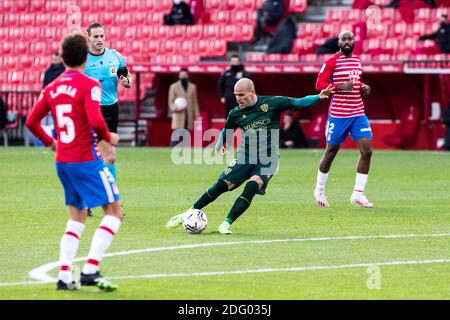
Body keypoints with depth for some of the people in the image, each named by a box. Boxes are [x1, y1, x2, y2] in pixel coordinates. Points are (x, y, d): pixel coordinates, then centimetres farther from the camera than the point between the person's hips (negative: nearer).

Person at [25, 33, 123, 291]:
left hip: (62, 161, 7)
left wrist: (50, 142, 25)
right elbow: (95, 121, -23)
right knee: (114, 211, 0)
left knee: (77, 218, 17)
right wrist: (108, 137, -5)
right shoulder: (89, 85, -11)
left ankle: (64, 275, 6)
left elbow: (32, 121, 11)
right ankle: (90, 269, -12)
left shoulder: (52, 88, 8)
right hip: (86, 160, -7)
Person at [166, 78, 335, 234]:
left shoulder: (272, 103, -7)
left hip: (267, 160, -2)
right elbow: (226, 132, 21)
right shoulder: (236, 114, 2)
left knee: (251, 187, -25)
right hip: (245, 157, 2)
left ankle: (226, 224, -20)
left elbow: (298, 103, -10)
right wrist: (219, 145, 9)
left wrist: (319, 97, -22)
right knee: (221, 185, -9)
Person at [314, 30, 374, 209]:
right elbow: (319, 84, -12)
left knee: (367, 150, -8)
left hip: (358, 113, 5)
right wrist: (338, 87, -25)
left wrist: (363, 88, 7)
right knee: (331, 152, 5)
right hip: (338, 114, -5)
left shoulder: (357, 61, 13)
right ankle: (319, 191, 24)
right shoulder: (332, 62, -7)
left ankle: (358, 194, -1)